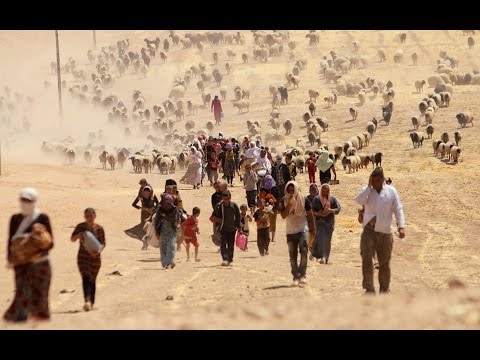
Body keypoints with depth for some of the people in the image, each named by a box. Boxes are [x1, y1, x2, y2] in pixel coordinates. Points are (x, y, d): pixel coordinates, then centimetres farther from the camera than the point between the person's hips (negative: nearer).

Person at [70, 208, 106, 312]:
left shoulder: (99, 229, -2)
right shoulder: (80, 227, -1)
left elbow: (102, 243, -1)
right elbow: (72, 239, 3)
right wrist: (78, 235, -19)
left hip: (95, 257, 1)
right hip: (83, 257, -1)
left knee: (92, 280, 10)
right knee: (85, 278, -17)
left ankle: (91, 303, 24)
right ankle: (87, 301, -30)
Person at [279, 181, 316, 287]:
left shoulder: (303, 200, -3)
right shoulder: (284, 201, 0)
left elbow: (310, 214, 5)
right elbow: (283, 215, -11)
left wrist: (313, 228, 7)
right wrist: (289, 204, -22)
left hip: (302, 229, -2)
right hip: (290, 231, 2)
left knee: (303, 251, -18)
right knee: (292, 255, 5)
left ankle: (302, 275, -18)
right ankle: (296, 277, 11)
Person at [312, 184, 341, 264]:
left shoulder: (333, 199, 8)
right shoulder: (316, 199, 5)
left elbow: (338, 208, 1)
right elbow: (312, 210, 5)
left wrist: (330, 210, -16)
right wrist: (318, 213, -15)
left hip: (330, 222, 2)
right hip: (320, 221, -2)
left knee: (328, 240, 5)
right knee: (321, 238, -18)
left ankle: (326, 258, 17)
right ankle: (322, 257, -24)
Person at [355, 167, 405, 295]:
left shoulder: (391, 191, 1)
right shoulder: (367, 190, 3)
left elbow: (398, 210, 0)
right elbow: (360, 200, -17)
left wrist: (401, 227, -11)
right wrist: (369, 186, -16)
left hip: (385, 231, 0)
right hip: (369, 230, 0)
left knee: (384, 262, 9)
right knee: (366, 259, -15)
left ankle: (385, 289, 23)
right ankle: (369, 289, -15)